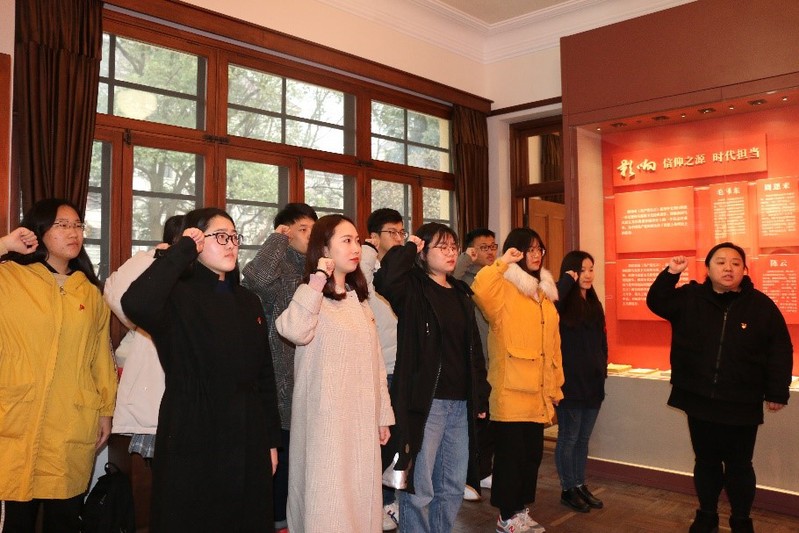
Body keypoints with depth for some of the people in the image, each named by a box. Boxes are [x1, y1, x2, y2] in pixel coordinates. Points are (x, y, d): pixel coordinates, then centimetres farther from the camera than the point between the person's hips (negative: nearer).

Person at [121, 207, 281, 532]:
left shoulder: (248, 302, 10)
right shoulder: (178, 297, -8)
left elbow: (264, 374, 11)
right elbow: (136, 305, -33)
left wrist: (271, 440, 10)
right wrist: (182, 251, -21)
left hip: (247, 442, 6)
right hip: (193, 443, -5)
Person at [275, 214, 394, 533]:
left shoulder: (359, 300, 14)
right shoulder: (313, 297, -8)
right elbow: (294, 331, -32)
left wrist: (383, 413, 15)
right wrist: (317, 281, -25)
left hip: (362, 418, 7)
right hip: (327, 418, -6)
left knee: (360, 494, 13)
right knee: (328, 494, 0)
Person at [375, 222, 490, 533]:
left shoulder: (461, 294, 14)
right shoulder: (413, 290, -5)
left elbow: (473, 349, 17)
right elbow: (386, 279, -29)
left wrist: (480, 395, 13)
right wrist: (409, 249, -12)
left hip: (460, 403, 7)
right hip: (425, 402, -6)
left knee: (453, 486, 16)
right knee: (419, 487, -1)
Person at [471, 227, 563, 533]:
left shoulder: (543, 292, 16)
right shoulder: (504, 288, -6)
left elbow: (553, 343, 17)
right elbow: (479, 290, -32)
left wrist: (555, 388, 16)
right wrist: (502, 263, -23)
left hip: (537, 392, 7)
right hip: (512, 391, -7)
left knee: (532, 454, 14)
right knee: (511, 454, 1)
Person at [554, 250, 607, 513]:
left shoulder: (594, 304, 11)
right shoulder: (564, 303, -10)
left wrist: (603, 368, 12)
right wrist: (567, 281, -23)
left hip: (593, 383, 7)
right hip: (570, 383, -7)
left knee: (583, 438, 16)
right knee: (569, 438, 5)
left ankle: (580, 485, 28)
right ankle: (568, 490, 17)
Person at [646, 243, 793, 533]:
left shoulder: (761, 305, -5)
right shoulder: (690, 298, 0)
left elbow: (780, 351, -2)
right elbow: (656, 302, -3)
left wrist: (777, 393, -4)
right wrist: (670, 274, -17)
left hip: (742, 405, -2)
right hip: (699, 401, 2)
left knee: (739, 466, 10)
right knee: (706, 461, 16)